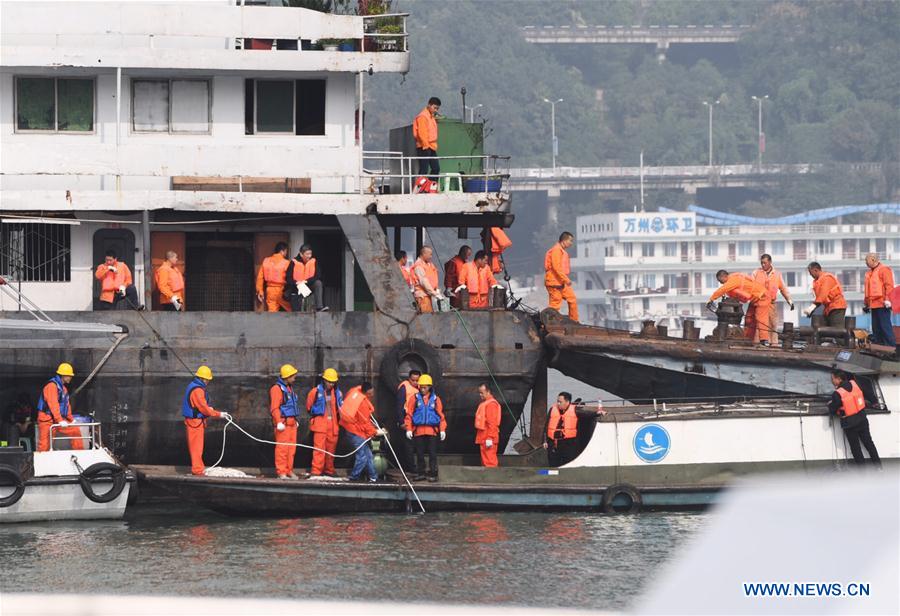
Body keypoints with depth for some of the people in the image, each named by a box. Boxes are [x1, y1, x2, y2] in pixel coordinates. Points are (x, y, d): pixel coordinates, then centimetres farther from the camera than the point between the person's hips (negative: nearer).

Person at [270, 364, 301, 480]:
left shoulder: (289, 388, 19)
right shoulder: (277, 388, -10)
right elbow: (274, 408, -17)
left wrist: (296, 419, 26)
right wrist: (279, 422, -23)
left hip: (292, 422, 9)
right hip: (283, 422, -9)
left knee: (292, 447, 10)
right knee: (282, 447, -9)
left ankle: (289, 470, 16)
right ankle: (281, 472, -8)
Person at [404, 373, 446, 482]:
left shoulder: (435, 399, 5)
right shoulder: (415, 399, 4)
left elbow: (441, 415, 6)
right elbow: (409, 415, 4)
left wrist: (442, 430, 0)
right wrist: (409, 429, -3)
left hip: (432, 431, -1)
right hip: (418, 431, 1)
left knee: (432, 453, -2)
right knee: (420, 453, 6)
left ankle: (433, 473, 2)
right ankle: (420, 472, 15)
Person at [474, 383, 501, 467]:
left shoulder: (491, 403, -13)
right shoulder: (484, 403, 18)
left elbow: (492, 422, -20)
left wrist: (489, 438, -24)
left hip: (487, 439, -10)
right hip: (483, 438, 10)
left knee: (489, 461, -11)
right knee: (485, 461, 13)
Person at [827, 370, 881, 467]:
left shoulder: (837, 394, -25)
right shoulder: (853, 384, -8)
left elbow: (833, 409, -14)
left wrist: (830, 404, 7)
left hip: (849, 424, -5)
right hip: (862, 419, 5)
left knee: (855, 447, 11)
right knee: (868, 442, 18)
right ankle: (877, 464, 24)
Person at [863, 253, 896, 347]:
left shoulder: (884, 269, -5)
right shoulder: (870, 272, 21)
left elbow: (889, 286, -13)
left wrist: (887, 300, -20)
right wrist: (866, 303, 23)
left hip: (882, 304, -9)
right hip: (873, 304, 9)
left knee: (885, 326, -11)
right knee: (876, 327, 8)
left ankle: (891, 345, -12)